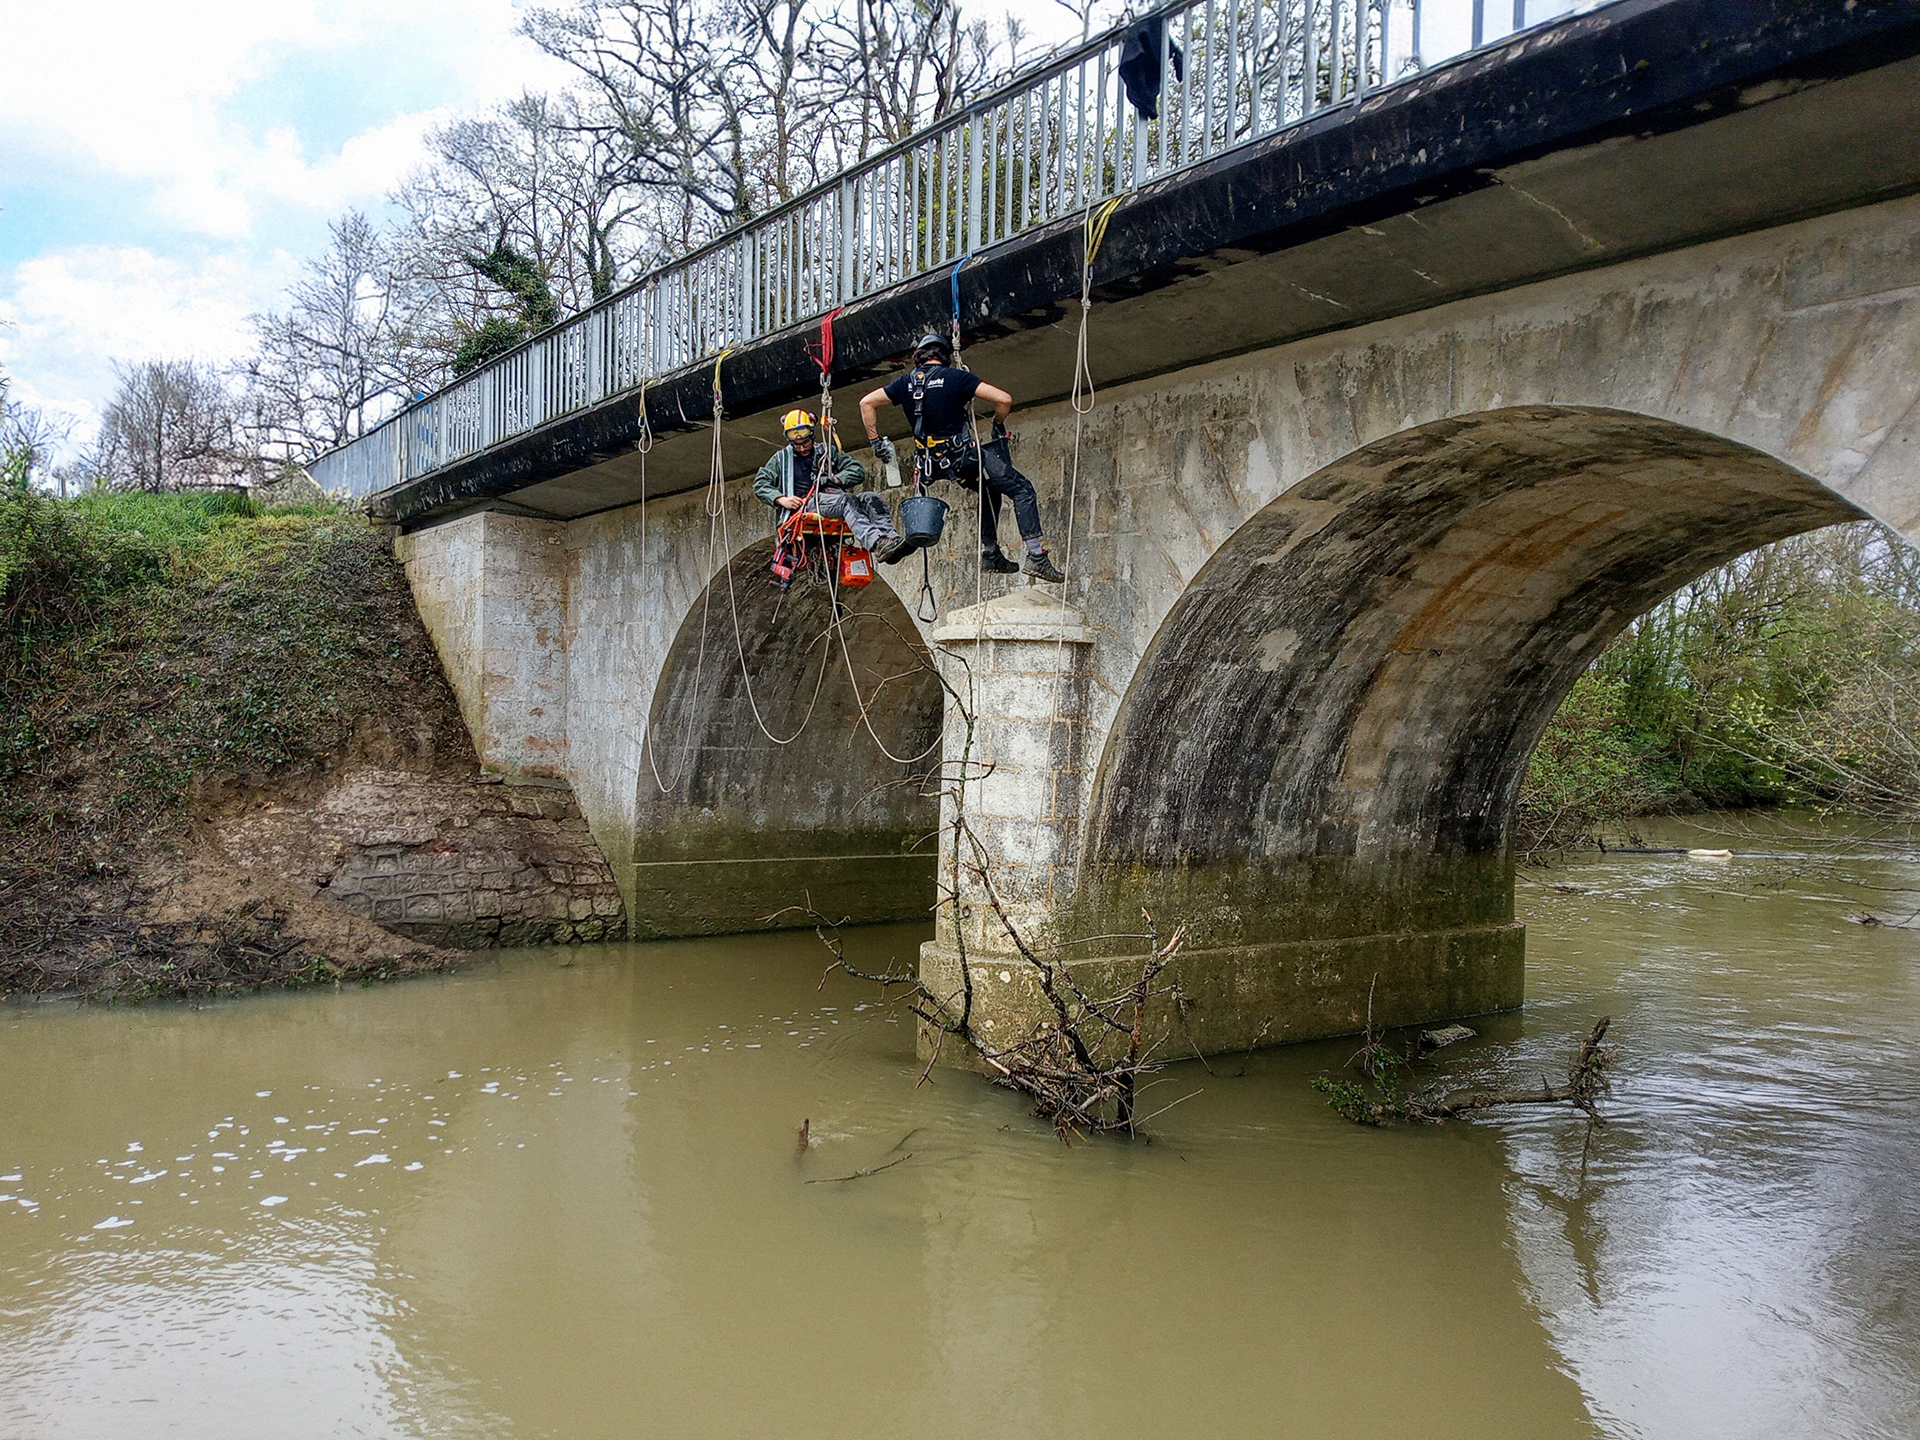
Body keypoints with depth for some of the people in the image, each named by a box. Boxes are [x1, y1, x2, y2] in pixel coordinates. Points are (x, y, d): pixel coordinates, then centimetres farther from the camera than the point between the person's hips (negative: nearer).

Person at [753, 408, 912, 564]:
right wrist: (781, 499, -6)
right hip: (804, 506, -4)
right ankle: (878, 545, -59)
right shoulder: (781, 457, 20)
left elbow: (858, 471, 16)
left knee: (872, 500, -24)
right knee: (845, 500, -35)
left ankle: (892, 538, -50)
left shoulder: (829, 451, 25)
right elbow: (760, 483, 13)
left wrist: (836, 479, -3)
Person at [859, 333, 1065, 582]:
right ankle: (1037, 558, -6)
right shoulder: (956, 377, -6)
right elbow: (1004, 399, -11)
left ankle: (991, 554, 28)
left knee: (990, 491, 29)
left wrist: (876, 441, 14)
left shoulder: (906, 382, 8)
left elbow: (867, 403, 10)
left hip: (933, 464, 6)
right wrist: (998, 424, 8)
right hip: (964, 456, -6)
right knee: (1022, 490, 4)